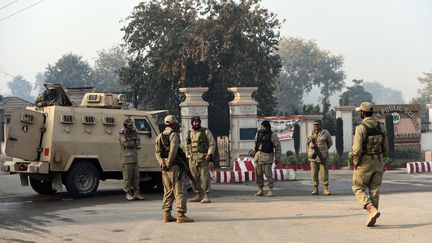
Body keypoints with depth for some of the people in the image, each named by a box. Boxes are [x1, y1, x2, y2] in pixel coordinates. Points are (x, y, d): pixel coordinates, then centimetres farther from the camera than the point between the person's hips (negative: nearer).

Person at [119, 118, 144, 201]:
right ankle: (128, 193, 3)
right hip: (127, 158, -6)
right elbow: (126, 143, -17)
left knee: (136, 176, 6)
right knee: (127, 177, -4)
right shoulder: (122, 133, -6)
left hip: (134, 157, 7)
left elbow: (139, 142, 6)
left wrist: (131, 143, -10)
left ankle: (136, 193, 10)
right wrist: (134, 143, -3)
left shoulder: (134, 131, 14)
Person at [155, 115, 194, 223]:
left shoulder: (160, 136, 17)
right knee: (180, 191, -6)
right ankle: (181, 215, -9)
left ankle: (167, 215, 13)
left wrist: (162, 163, -6)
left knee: (168, 191, 13)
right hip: (175, 166, -8)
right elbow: (173, 150, -21)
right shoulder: (174, 135, -9)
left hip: (165, 168, 8)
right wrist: (168, 164, -16)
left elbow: (157, 152, 7)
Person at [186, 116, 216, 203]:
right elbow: (187, 146, 23)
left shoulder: (205, 131, 3)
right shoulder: (189, 133, 17)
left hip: (203, 157, -5)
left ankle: (206, 196, -8)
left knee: (204, 177, -9)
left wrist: (209, 154, -13)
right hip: (192, 158, 5)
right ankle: (198, 195, 15)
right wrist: (188, 156, 13)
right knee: (194, 178, 6)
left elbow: (212, 143, -1)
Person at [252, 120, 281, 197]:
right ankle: (260, 190, 14)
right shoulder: (258, 133, 9)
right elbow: (255, 143, 22)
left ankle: (270, 191, 2)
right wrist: (254, 152, 16)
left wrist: (277, 158, -4)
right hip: (258, 155, 6)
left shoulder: (272, 135, -6)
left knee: (268, 174, -6)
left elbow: (278, 147, -3)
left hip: (267, 156, -5)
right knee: (258, 174, 5)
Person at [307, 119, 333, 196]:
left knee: (324, 174, -5)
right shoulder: (310, 133, 10)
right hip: (313, 157, 2)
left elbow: (330, 143, 13)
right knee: (314, 174, 2)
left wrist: (323, 150, 9)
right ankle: (315, 189, 8)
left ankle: (325, 189, -1)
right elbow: (308, 144, 22)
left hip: (322, 157, -2)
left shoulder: (325, 133, 3)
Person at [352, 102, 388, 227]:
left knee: (358, 189, 8)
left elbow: (357, 149, -23)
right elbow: (386, 147, 5)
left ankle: (372, 210, -13)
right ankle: (372, 219, 13)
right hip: (378, 163, 5)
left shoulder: (361, 128, -17)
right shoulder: (381, 127, 1)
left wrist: (355, 162, -8)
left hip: (364, 163, -5)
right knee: (374, 190, 12)